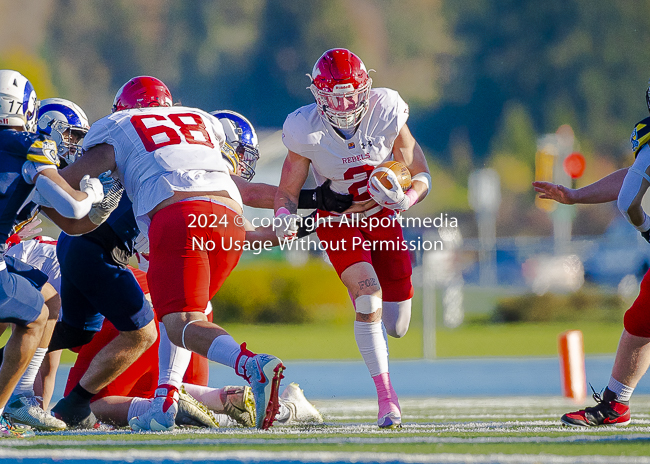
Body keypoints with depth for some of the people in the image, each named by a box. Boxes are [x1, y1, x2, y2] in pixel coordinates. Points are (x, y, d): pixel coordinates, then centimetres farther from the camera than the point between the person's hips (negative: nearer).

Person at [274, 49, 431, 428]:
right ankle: (386, 397, -14)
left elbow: (421, 175, -14)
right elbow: (287, 192, -12)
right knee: (368, 298, -26)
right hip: (338, 223, -2)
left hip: (382, 216, 2)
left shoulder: (386, 114, -22)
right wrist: (286, 220, -35)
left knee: (397, 326, 6)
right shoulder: (307, 131, -24)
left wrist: (404, 199, -37)